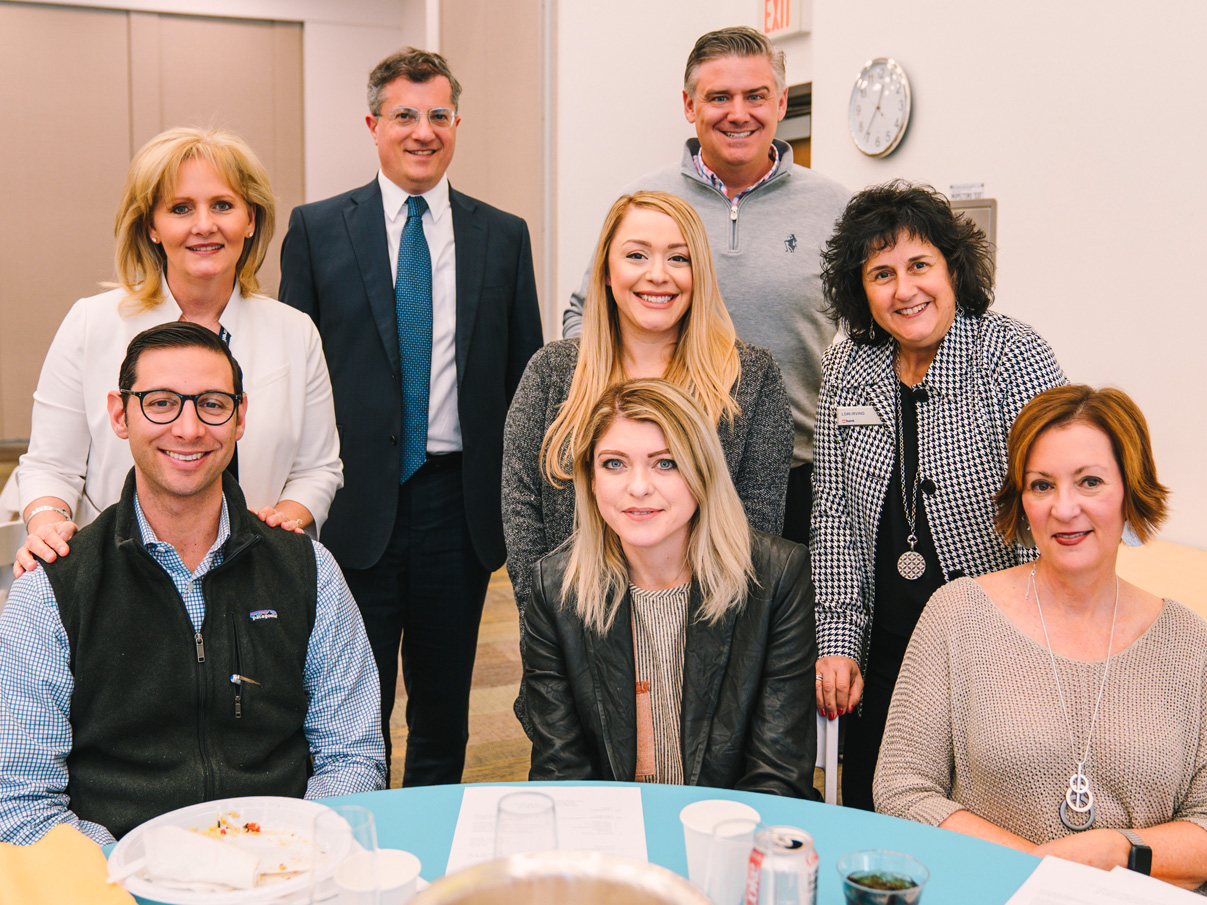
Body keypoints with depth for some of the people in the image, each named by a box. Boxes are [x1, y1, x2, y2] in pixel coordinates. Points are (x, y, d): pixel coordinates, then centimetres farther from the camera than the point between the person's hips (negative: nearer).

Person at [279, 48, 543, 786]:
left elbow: (526, 374, 8)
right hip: (355, 504, -2)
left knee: (445, 711, 14)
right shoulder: (317, 229, 3)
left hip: (458, 499, 2)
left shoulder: (504, 236, 7)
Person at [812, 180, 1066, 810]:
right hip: (882, 654, 4)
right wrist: (838, 639, 0)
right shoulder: (848, 369, 3)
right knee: (866, 816, 11)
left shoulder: (1013, 357, -10)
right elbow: (834, 512, 6)